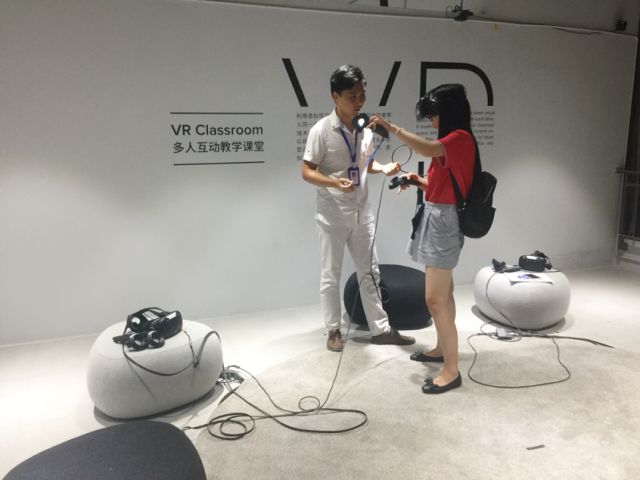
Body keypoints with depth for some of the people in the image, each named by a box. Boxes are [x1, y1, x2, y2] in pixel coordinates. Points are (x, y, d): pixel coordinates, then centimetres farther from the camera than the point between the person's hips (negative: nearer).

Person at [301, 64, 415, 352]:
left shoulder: (366, 129, 3)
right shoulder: (321, 130, -14)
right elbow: (307, 172, -13)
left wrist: (383, 168, -4)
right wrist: (334, 183, -30)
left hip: (361, 210, 6)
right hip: (332, 212, -5)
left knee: (370, 272, 11)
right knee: (331, 274, 6)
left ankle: (380, 329, 22)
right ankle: (333, 330, 21)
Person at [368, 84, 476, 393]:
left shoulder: (460, 138, -15)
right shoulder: (451, 141, 16)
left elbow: (428, 149, -35)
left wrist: (391, 128, -27)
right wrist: (418, 180, 2)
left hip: (443, 221, -10)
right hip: (436, 218, 10)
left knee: (435, 299, -9)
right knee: (443, 292, 20)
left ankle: (451, 371, 0)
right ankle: (442, 348, 34)